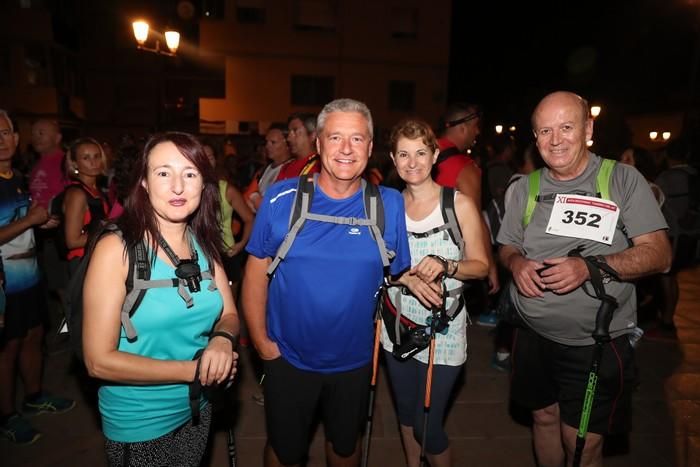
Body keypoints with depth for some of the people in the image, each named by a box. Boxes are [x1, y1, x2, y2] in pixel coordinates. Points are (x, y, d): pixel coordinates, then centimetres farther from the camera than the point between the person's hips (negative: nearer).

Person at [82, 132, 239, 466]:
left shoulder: (203, 245, -4)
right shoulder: (116, 248, -20)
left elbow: (228, 314, 2)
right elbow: (99, 361, -21)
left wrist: (222, 339, -20)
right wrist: (194, 370, -21)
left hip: (196, 410, 5)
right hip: (137, 424, -4)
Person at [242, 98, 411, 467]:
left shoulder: (390, 205, -11)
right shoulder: (281, 199, -14)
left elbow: (401, 273, 1)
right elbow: (256, 273, -6)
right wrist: (260, 340, -7)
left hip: (354, 360, 1)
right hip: (287, 358, -1)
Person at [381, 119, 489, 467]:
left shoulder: (460, 204, -9)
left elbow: (481, 266, -7)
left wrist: (445, 266, -24)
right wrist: (403, 275, -7)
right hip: (398, 324, 4)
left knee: (428, 423, 1)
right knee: (405, 412, 20)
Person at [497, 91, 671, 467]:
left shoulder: (624, 180, -7)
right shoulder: (525, 188, 3)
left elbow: (659, 255, -10)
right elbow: (506, 246, 11)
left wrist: (591, 266, -25)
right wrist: (516, 262, -12)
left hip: (597, 342, -3)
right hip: (533, 335, 4)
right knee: (544, 416, 19)